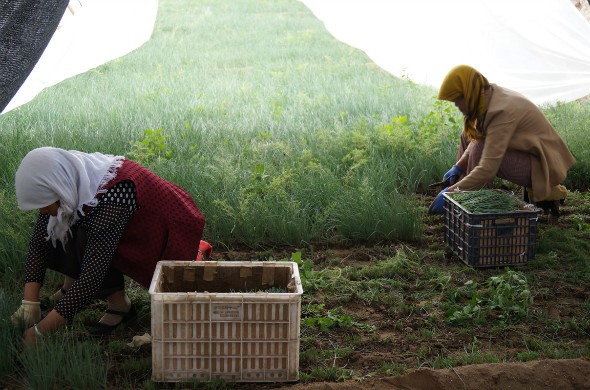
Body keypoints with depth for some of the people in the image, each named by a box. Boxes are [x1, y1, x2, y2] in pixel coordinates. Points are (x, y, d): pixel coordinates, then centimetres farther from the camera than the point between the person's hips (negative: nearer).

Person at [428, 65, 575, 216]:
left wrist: (451, 192, -27)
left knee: (481, 150, -27)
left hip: (542, 167, -10)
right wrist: (459, 166, 0)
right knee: (468, 135, 8)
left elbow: (487, 170, -33)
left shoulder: (501, 112, -29)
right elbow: (477, 138, 14)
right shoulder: (491, 96, -1)